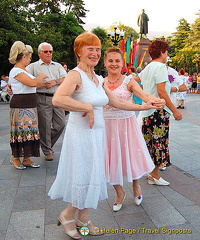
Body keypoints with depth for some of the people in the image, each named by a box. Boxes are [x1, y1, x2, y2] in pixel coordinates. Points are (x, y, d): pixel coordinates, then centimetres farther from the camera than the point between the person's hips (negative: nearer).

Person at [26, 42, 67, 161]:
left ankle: (49, 143, 28)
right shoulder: (33, 66, 9)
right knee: (45, 126, 0)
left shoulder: (58, 66, 18)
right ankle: (47, 151, 16)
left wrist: (55, 82, -12)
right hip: (43, 99, -3)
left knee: (61, 124, 4)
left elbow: (66, 79, 4)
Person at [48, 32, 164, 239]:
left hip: (97, 133, 8)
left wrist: (143, 106, 16)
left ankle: (83, 218, 35)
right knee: (84, 177, 2)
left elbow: (116, 102, 17)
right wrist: (87, 108, -24)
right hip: (80, 133, -8)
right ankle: (67, 215, 29)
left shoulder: (98, 79, 11)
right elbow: (57, 99, -32)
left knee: (92, 177, 16)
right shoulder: (75, 75, -15)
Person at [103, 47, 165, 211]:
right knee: (112, 159, 8)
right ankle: (120, 193, 35)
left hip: (127, 125, -2)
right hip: (108, 126, 2)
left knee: (131, 155, 6)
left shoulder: (129, 81, -5)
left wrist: (155, 100, -42)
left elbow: (145, 96, -22)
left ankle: (136, 185, 41)